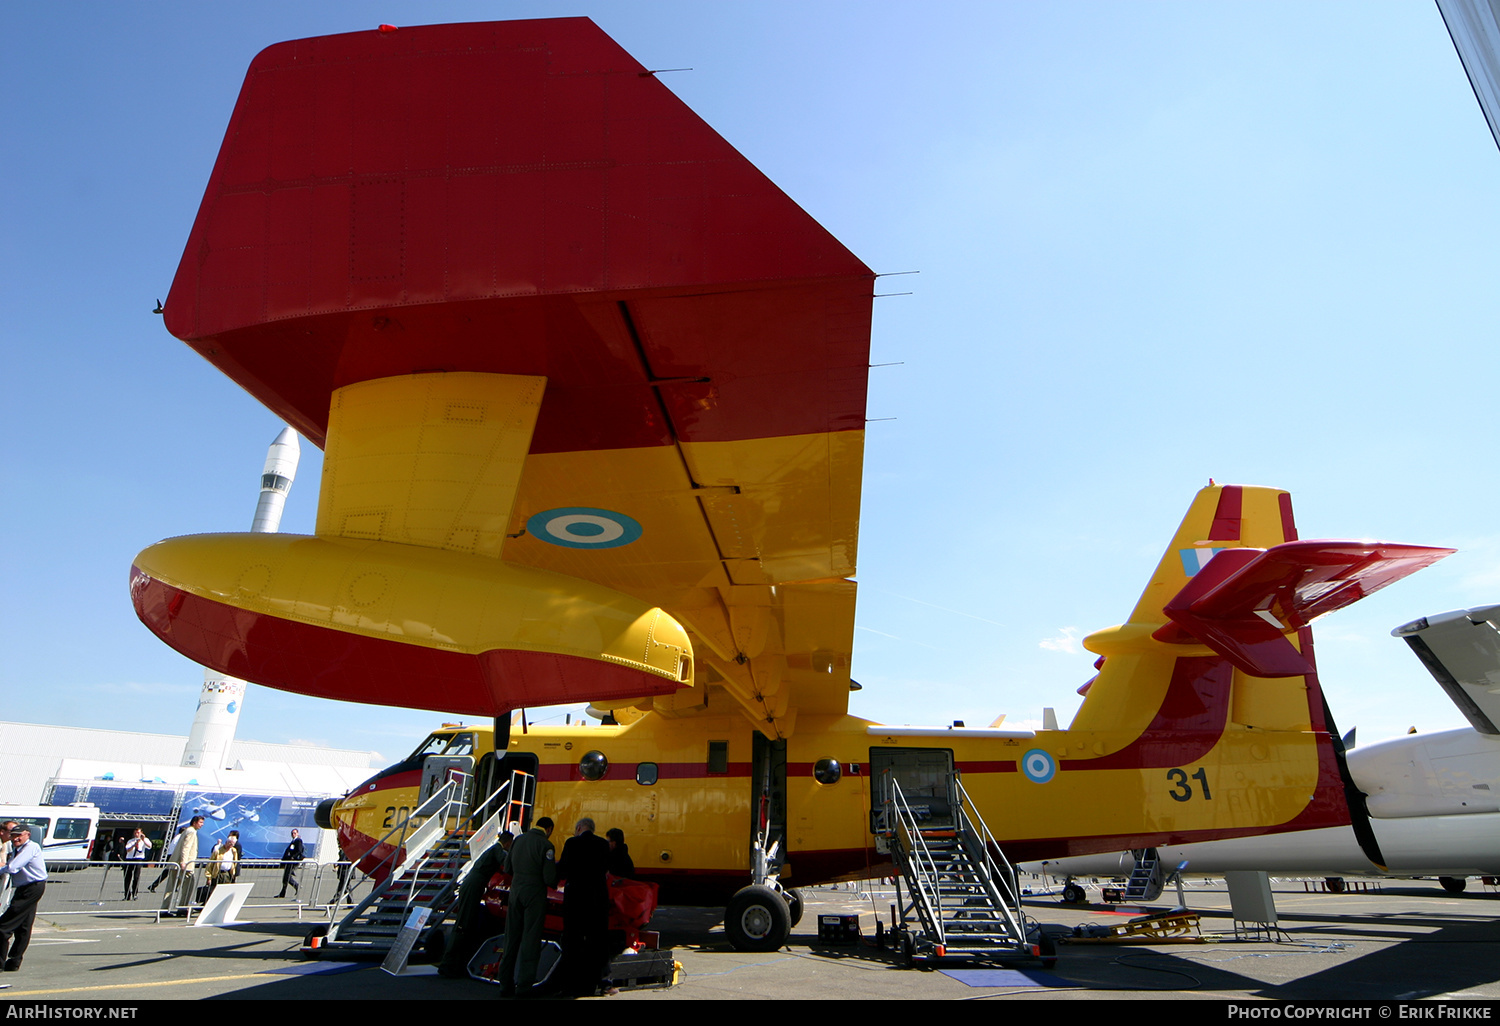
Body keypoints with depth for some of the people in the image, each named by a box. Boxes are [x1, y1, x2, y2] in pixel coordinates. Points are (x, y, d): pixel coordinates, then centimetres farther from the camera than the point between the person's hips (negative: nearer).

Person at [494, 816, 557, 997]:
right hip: (535, 894, -5)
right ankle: (525, 984, 1)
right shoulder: (545, 845, -12)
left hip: (516, 892, 5)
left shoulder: (518, 840, 6)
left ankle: (506, 984, 17)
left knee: (511, 938, 12)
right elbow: (549, 878, -15)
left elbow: (507, 868, 13)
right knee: (531, 939, 1)